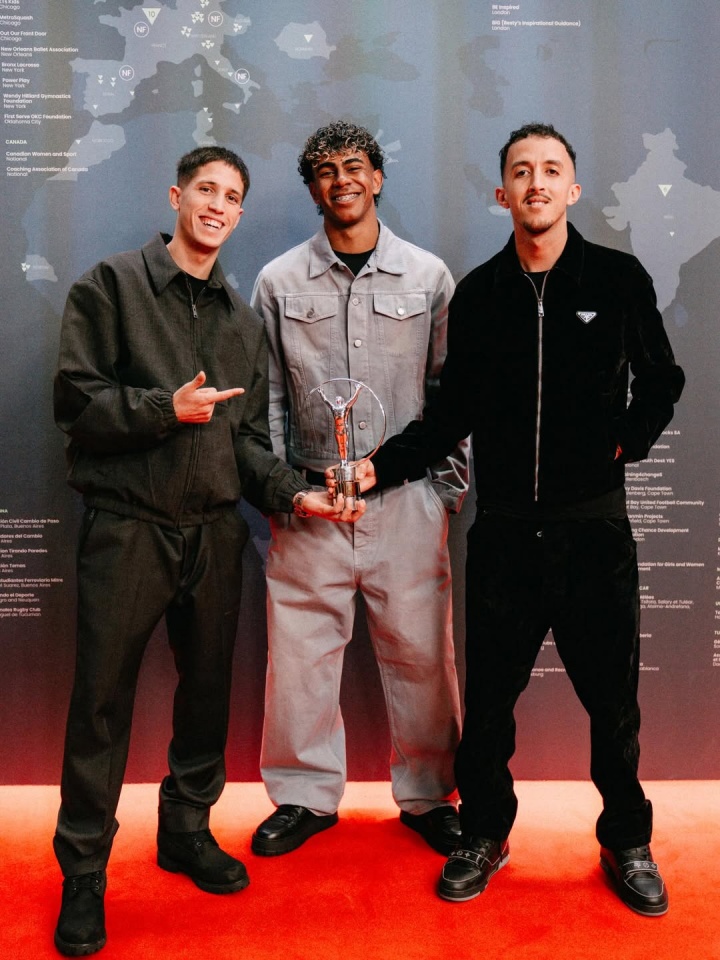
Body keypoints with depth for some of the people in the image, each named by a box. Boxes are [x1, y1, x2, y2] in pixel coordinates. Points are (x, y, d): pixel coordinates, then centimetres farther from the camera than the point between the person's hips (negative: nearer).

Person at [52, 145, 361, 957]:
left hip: (215, 527, 5)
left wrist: (294, 493, -2)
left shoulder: (242, 320, 15)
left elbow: (247, 437, 12)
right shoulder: (111, 285, 1)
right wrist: (166, 408, -18)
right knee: (103, 698, 0)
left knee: (208, 689, 12)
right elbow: (75, 401, -7)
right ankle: (83, 870, 15)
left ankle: (187, 830, 32)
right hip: (127, 524, -4)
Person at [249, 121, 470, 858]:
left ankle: (427, 794, 26)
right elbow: (265, 397, 8)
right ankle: (306, 795, 26)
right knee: (301, 651, 6)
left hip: (407, 500, 0)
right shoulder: (279, 283, 7)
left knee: (419, 650, 7)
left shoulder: (428, 277, 7)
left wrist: (451, 484, 3)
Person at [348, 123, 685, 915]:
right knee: (489, 689, 10)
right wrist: (382, 465, -4)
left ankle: (627, 842, 30)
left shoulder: (618, 278, 1)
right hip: (504, 524, 1)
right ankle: (484, 833, 30)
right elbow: (456, 410, 6)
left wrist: (627, 443, -4)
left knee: (611, 692, 9)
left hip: (593, 522, -1)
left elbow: (660, 382, 11)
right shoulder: (477, 293, 5)